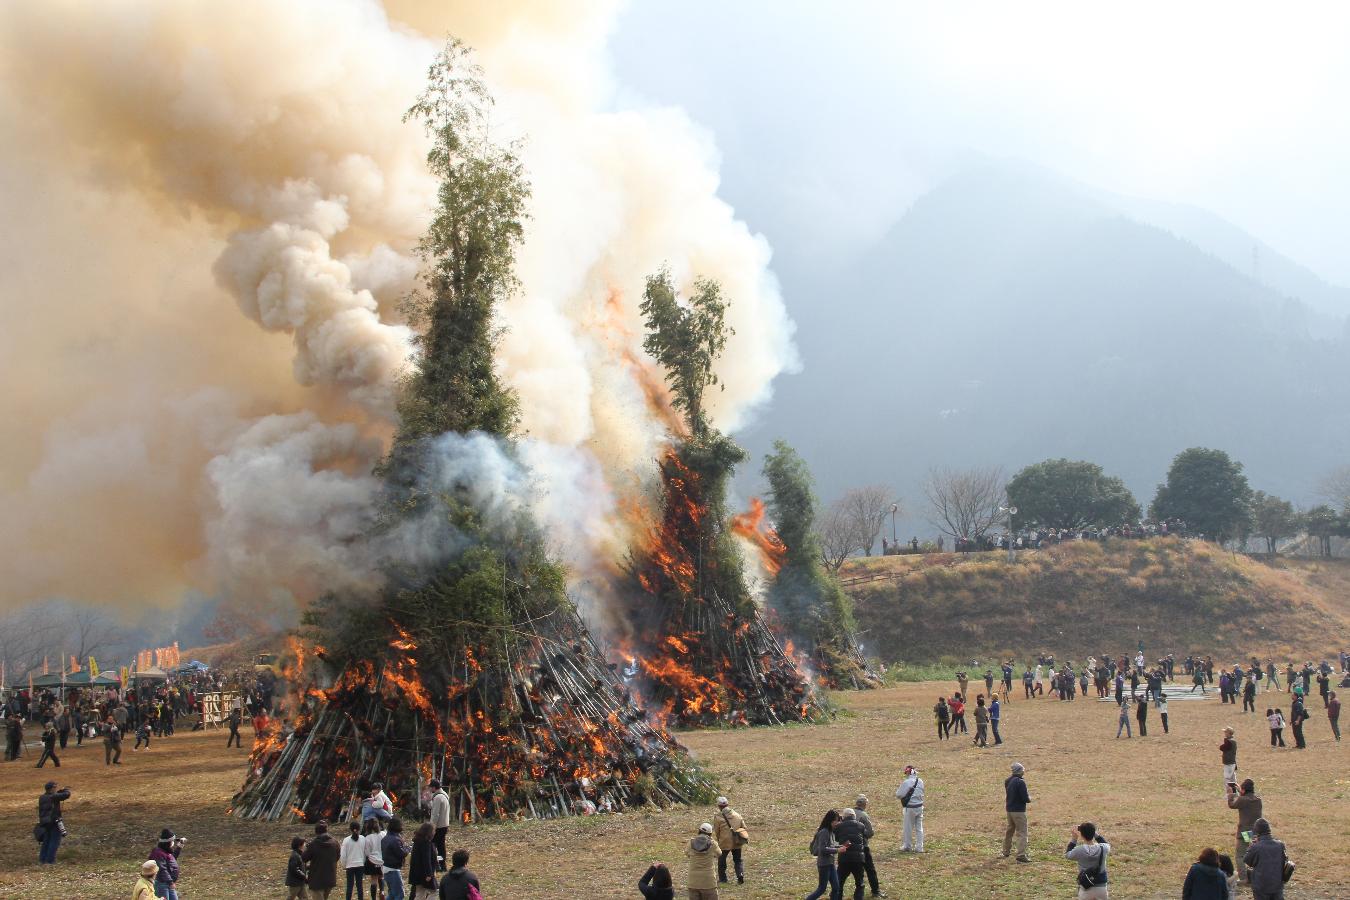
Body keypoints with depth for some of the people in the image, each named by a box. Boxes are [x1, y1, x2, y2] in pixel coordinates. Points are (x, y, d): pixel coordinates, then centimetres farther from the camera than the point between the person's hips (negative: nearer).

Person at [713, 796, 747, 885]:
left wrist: (718, 840, 15)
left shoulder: (719, 817, -9)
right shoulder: (737, 814, 3)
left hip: (725, 842, -3)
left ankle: (722, 878, 23)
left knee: (721, 860, 17)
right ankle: (740, 874, -4)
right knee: (737, 860, 17)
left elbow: (716, 831, -2)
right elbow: (743, 827, 5)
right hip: (737, 842, 4)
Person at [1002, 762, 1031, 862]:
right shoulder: (1020, 782, -19)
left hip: (1009, 809, 8)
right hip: (1019, 811, -8)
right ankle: (1021, 855, -12)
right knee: (1022, 832, -6)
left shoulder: (1008, 781, 7)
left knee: (1009, 830, 22)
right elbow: (1025, 799, -21)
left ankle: (1006, 852, 32)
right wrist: (1029, 798, 2)